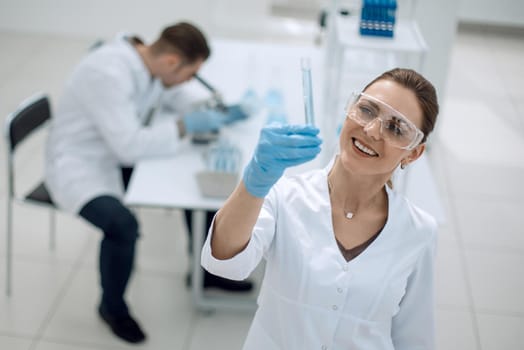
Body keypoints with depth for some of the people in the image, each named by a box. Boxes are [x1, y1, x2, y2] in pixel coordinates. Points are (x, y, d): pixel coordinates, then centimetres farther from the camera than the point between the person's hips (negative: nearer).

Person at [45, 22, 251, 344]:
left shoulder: (147, 59, -6)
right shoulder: (109, 74, -32)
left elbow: (177, 98, 12)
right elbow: (129, 145, -35)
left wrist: (217, 115, -5)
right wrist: (186, 126, -28)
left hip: (124, 153, 8)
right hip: (80, 166, -8)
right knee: (123, 225, -32)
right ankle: (112, 306, -3)